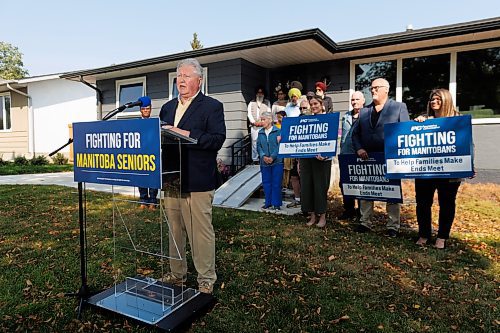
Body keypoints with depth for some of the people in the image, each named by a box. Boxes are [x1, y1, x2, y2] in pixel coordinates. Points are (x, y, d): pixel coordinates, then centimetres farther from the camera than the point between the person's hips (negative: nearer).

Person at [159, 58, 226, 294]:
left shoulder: (212, 106, -3)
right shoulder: (167, 107, 18)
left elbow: (217, 139, -15)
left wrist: (186, 135, -21)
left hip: (197, 182, -6)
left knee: (201, 232, 1)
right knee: (174, 230, 17)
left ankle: (206, 279, 17)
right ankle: (177, 274, 33)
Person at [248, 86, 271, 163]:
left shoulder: (267, 103, 14)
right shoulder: (252, 103, 18)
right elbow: (249, 113, 9)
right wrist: (254, 122, -6)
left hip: (263, 125, -1)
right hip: (254, 126, 1)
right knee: (254, 142, -2)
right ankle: (255, 159, 1)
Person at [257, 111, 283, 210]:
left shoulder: (278, 131, -4)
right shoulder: (260, 133, 9)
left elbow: (280, 146, -10)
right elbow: (258, 146, 6)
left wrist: (272, 157, -18)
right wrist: (263, 156, -11)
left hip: (277, 162, -4)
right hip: (264, 162, 4)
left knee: (276, 183, 2)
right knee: (266, 183, 9)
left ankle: (276, 204, 12)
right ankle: (268, 203, 21)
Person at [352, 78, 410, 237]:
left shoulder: (399, 107, 2)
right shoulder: (364, 111, 14)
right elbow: (355, 133, 11)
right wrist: (358, 149, -6)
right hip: (367, 158, 4)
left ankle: (393, 226, 17)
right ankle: (365, 222, 22)